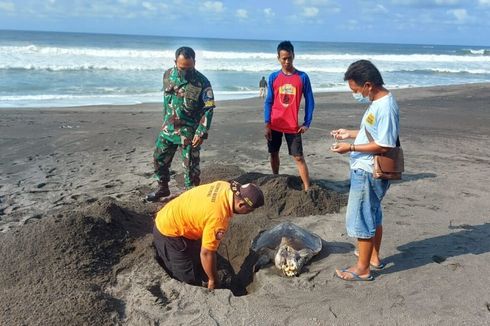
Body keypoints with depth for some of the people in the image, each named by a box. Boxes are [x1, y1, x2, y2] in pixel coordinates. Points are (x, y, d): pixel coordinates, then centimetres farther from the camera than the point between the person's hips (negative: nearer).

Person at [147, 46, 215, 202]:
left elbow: (208, 109, -13)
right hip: (168, 128, 5)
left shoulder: (202, 82, -16)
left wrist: (201, 133, -19)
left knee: (190, 165, 1)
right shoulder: (168, 75, 0)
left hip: (189, 132, -5)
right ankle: (163, 188, 34)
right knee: (159, 159, 14)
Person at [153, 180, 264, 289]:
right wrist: (213, 281, -9)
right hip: (169, 231, -9)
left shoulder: (226, 187, -11)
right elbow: (206, 253, -25)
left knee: (198, 266, 20)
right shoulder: (218, 218, -35)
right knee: (191, 282, -2)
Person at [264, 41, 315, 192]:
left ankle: (307, 189, 1)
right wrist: (267, 124, -4)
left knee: (298, 157, -2)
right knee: (274, 153, 13)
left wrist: (307, 123, -3)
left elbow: (310, 101, 2)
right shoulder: (273, 77, 1)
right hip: (275, 125, 2)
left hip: (293, 126, -2)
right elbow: (268, 102, 3)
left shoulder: (302, 77, -4)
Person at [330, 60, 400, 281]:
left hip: (368, 173, -10)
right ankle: (373, 257, 39)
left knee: (360, 218, 0)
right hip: (366, 170, 10)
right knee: (372, 215, 22)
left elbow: (383, 145, -24)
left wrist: (351, 147, -21)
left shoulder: (385, 107, -23)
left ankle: (362, 269, 13)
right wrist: (350, 133, 10)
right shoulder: (377, 102, 8)